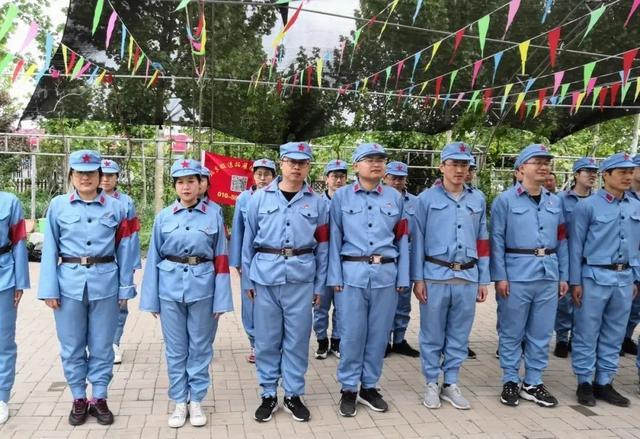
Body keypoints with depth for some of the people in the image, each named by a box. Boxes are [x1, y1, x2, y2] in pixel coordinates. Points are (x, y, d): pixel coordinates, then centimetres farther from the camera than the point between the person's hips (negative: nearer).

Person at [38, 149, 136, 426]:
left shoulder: (115, 207, 1)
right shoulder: (58, 205, 1)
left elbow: (124, 250, 3)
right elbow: (50, 249, 2)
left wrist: (125, 287, 2)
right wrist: (49, 288, -2)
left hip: (105, 283, 0)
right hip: (69, 283, 0)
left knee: (102, 346, 10)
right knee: (72, 347, 11)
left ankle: (99, 399, 25)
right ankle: (79, 400, 28)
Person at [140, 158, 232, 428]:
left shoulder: (214, 214, -2)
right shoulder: (163, 217, 3)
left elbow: (221, 259, -2)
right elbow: (154, 258, 5)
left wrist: (221, 299, -4)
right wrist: (151, 299, 3)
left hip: (203, 287, -1)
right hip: (170, 288, 2)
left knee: (200, 347, 9)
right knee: (175, 348, 11)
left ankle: (196, 401, 24)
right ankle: (180, 402, 25)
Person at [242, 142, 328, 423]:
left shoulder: (318, 203, 5)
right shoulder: (260, 198, 3)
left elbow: (322, 247, 7)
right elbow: (248, 241, 7)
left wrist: (319, 285, 6)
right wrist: (247, 279, 6)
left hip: (301, 279, 0)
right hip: (266, 277, 0)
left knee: (297, 339, 8)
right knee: (266, 339, 8)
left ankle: (294, 395, 24)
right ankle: (268, 395, 25)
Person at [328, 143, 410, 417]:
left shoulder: (395, 197, 10)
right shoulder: (341, 196, 3)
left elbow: (402, 239, 10)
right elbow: (334, 238, 1)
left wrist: (403, 277, 6)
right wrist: (334, 277, -5)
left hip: (386, 274, 3)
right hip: (352, 273, -2)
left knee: (378, 333, 9)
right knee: (351, 334, 3)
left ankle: (369, 387, 25)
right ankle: (349, 389, 19)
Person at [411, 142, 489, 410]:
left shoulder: (478, 200, 9)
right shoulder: (426, 199, -1)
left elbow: (482, 242, 12)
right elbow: (417, 240, -1)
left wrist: (483, 280, 10)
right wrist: (417, 278, -6)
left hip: (468, 277, 3)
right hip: (435, 276, -3)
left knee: (459, 335, 11)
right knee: (432, 335, 7)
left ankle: (451, 384, 26)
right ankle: (431, 384, 21)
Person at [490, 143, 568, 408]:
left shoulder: (554, 202, 11)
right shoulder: (505, 200, -4)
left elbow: (561, 241, 14)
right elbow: (497, 240, -6)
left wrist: (563, 276, 10)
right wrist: (500, 277, -11)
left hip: (548, 276, 5)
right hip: (517, 275, -5)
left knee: (541, 333, 11)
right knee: (512, 332, 6)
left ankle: (533, 383, 25)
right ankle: (510, 381, 20)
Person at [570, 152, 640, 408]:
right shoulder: (587, 206, -7)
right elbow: (575, 246, -6)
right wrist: (575, 282, -8)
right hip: (594, 277, -5)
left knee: (614, 335, 12)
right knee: (587, 333, 3)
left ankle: (604, 383, 24)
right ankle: (585, 383, 15)